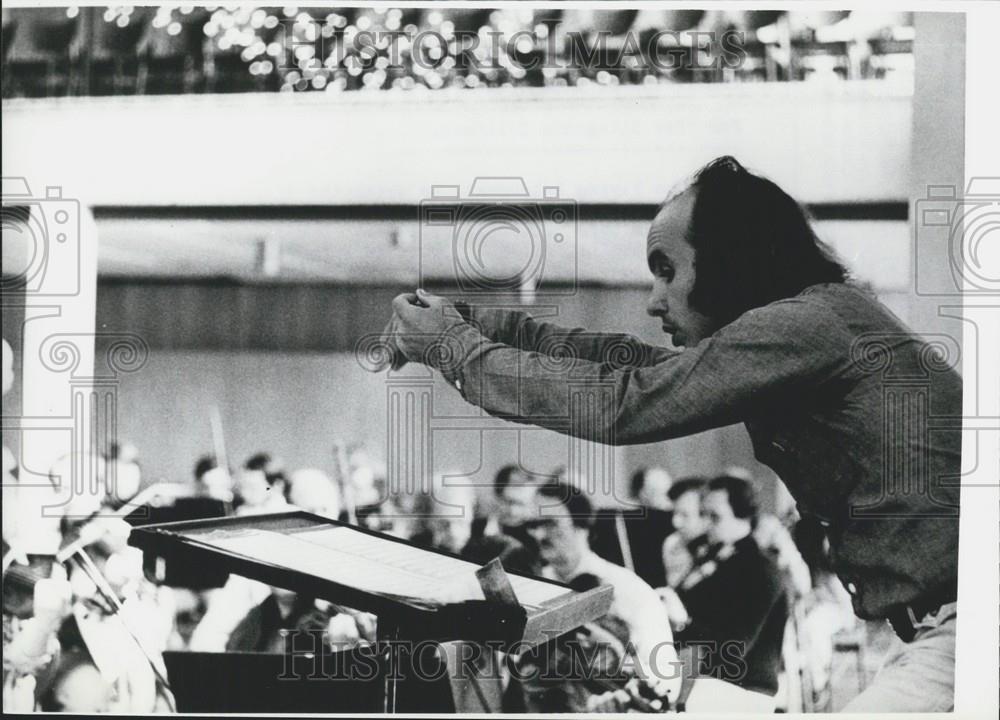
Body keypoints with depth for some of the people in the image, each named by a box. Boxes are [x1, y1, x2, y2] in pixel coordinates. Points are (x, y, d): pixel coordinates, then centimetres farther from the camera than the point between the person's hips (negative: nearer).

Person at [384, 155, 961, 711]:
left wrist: (453, 346, -3)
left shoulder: (807, 323, -14)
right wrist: (478, 322, 14)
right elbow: (638, 362, 19)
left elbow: (617, 406, -15)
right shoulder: (815, 321, 15)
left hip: (951, 633, -9)